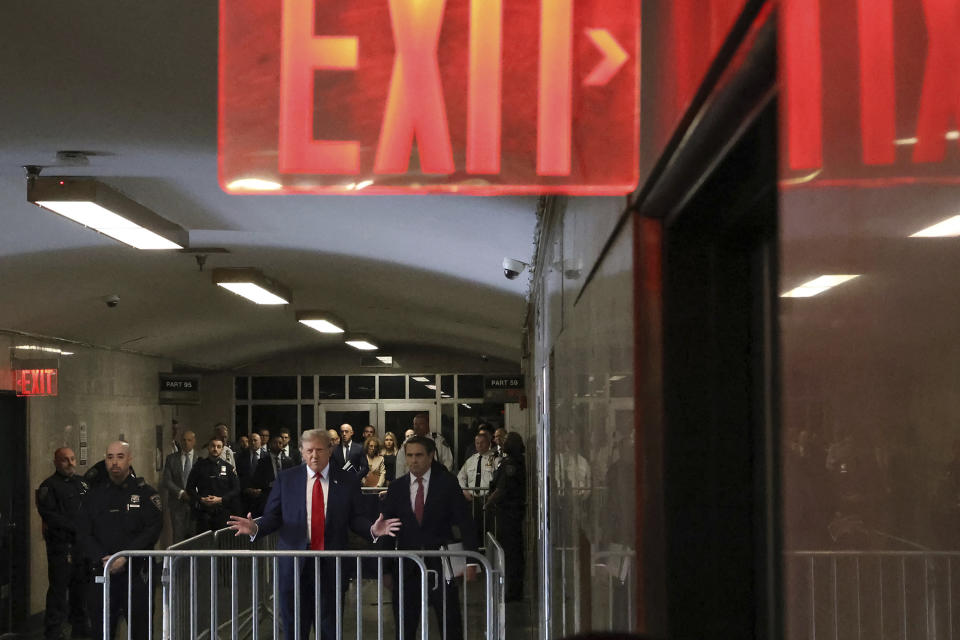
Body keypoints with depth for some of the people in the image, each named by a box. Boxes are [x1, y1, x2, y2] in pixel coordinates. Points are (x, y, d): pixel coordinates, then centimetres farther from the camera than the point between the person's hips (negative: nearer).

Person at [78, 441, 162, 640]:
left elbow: (152, 530, -7)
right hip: (102, 572, 3)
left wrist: (125, 558, -16)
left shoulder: (145, 493, 2)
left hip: (136, 573, -3)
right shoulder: (94, 495, 11)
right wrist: (102, 559, -11)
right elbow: (83, 534, 5)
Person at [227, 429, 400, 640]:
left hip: (331, 567, 0)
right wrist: (255, 528, -16)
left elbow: (356, 519, 3)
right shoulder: (285, 479, 6)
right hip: (294, 566, 0)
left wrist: (372, 529, -17)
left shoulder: (348, 481, 4)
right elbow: (272, 517, 4)